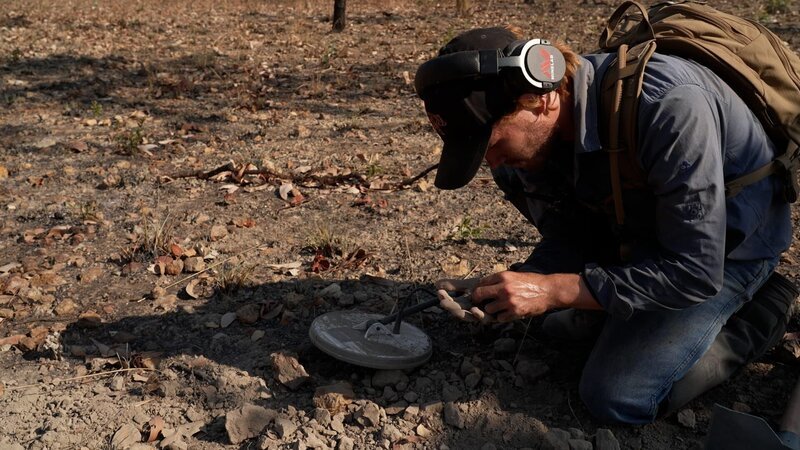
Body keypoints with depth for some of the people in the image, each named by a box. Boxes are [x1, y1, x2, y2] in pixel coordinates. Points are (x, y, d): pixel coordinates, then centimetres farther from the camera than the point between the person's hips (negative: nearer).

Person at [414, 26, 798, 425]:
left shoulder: (667, 105, -39)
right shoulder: (537, 138, -17)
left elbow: (695, 271, -34)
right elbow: (569, 244, -7)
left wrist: (554, 290, -36)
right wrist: (497, 293, -25)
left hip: (727, 241, -7)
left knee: (616, 397, -11)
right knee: (563, 322, 19)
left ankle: (757, 316, 6)